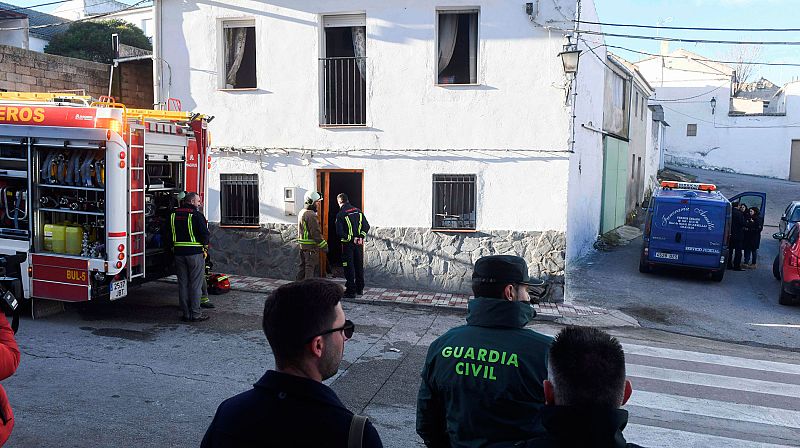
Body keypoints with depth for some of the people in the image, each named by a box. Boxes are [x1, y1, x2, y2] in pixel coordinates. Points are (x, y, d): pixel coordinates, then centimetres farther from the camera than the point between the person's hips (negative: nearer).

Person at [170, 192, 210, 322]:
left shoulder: (174, 214, 9)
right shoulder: (196, 215, -11)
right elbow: (205, 233, -15)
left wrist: (173, 246, 16)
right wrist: (204, 244, 3)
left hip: (178, 252, 6)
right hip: (195, 253, -6)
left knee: (183, 284, 10)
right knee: (196, 284, 0)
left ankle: (186, 313, 14)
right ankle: (195, 314, 2)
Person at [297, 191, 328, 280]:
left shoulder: (301, 213, 14)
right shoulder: (311, 215, -18)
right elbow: (316, 233, -21)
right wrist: (324, 246, -14)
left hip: (302, 245, 10)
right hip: (311, 247, -10)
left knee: (303, 268, 15)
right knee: (310, 269, -5)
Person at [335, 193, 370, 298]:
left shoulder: (340, 214, -11)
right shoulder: (358, 211, 5)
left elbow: (340, 232, -18)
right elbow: (366, 226, 3)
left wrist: (351, 238, -14)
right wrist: (361, 236, -4)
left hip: (348, 244, -5)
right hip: (359, 243, 5)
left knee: (349, 267, 1)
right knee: (359, 266, 14)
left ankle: (351, 291, 1)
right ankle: (360, 289, 22)